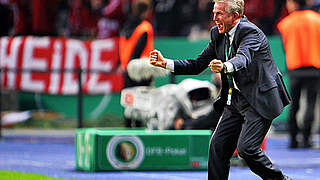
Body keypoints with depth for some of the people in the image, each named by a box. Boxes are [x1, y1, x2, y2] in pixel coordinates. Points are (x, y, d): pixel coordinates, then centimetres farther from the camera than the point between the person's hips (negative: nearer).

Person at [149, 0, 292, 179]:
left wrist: (224, 66, -59)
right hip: (235, 100, 8)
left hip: (259, 100, -8)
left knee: (246, 148, -15)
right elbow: (197, 65, 9)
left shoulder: (250, 32, -18)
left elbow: (243, 59, -38)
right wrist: (165, 63, -1)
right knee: (218, 145, 1)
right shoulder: (218, 34, 6)